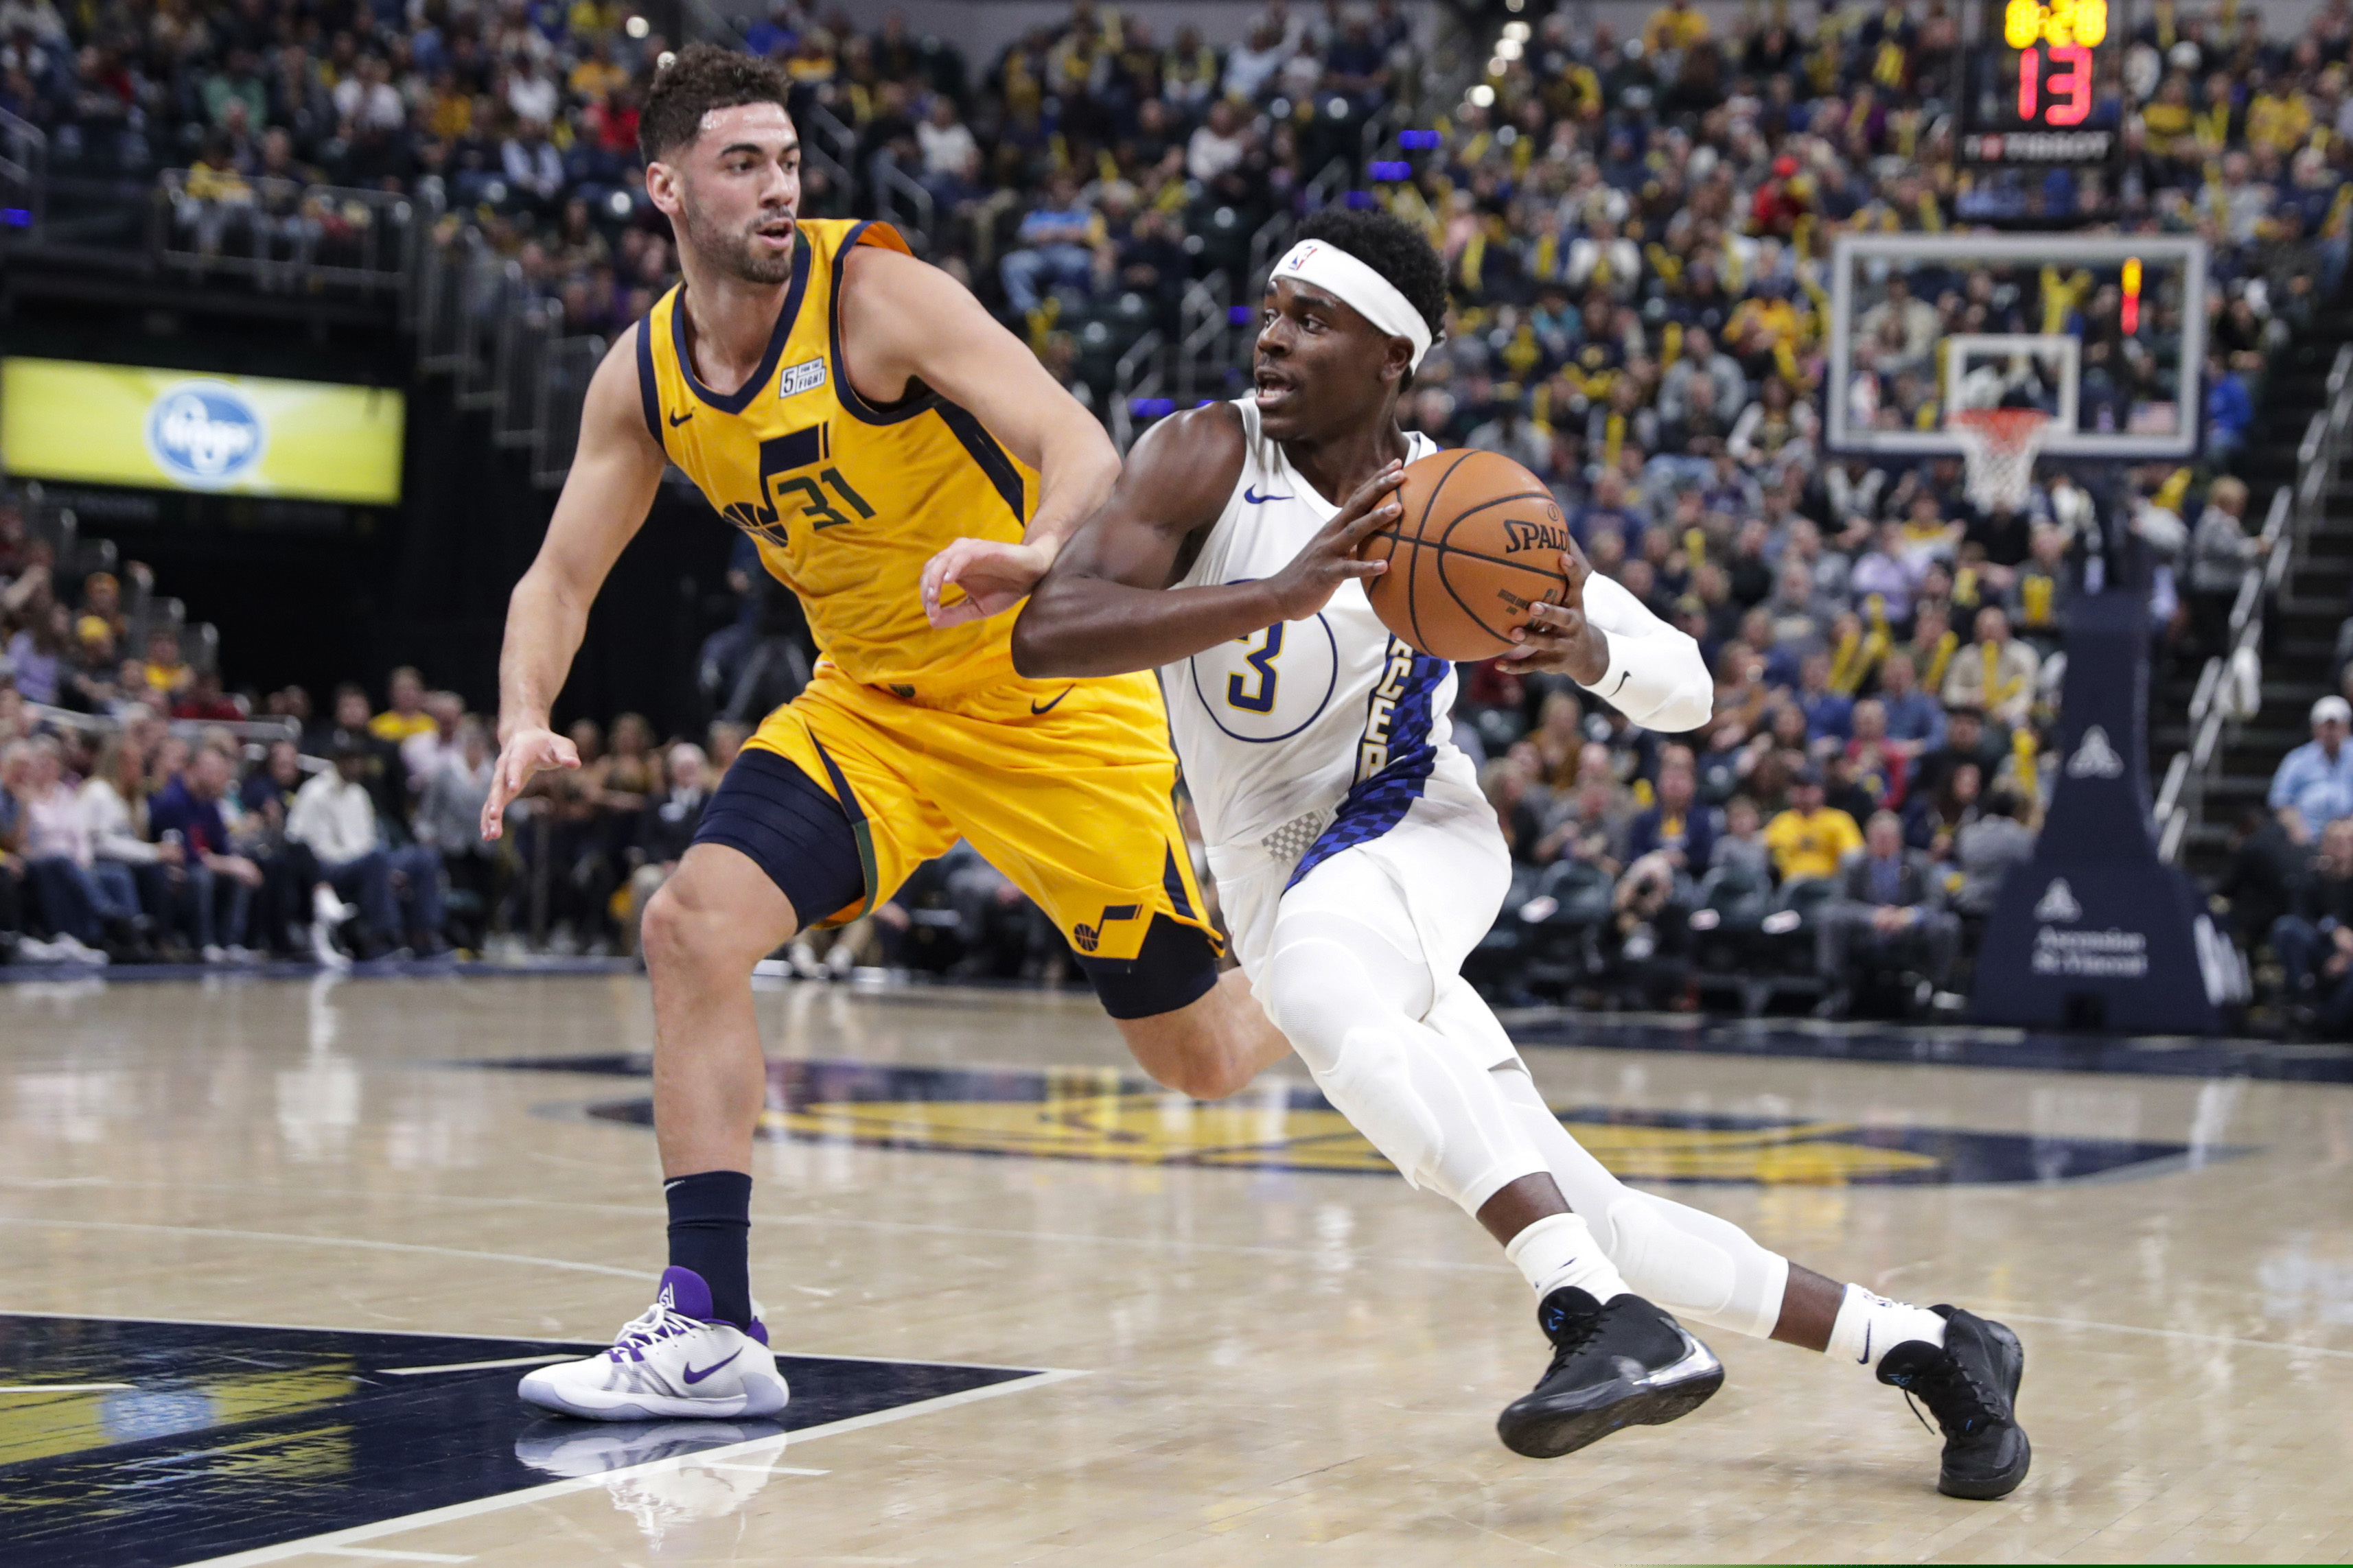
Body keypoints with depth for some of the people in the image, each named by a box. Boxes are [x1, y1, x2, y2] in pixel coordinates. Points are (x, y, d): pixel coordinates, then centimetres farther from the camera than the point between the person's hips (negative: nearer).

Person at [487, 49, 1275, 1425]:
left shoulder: (875, 291, -22)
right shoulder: (645, 375, -4)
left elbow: (1085, 448, -31)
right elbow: (563, 574, 4)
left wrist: (1037, 549, -53)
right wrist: (526, 719, -16)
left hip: (1058, 696, -5)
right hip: (872, 705, 5)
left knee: (1207, 1059, 0)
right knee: (695, 926, -19)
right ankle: (711, 1332, -14)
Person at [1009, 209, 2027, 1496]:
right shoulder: (1209, 459, -8)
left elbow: (1687, 689, 3)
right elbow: (1044, 638, -24)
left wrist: (1585, 649, -21)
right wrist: (1281, 594, -35)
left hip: (1412, 835, -2)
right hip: (1291, 902, 2)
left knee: (1319, 982, -40)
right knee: (1598, 1224, -1)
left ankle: (1610, 1320, -45)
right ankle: (1923, 1344, 11)